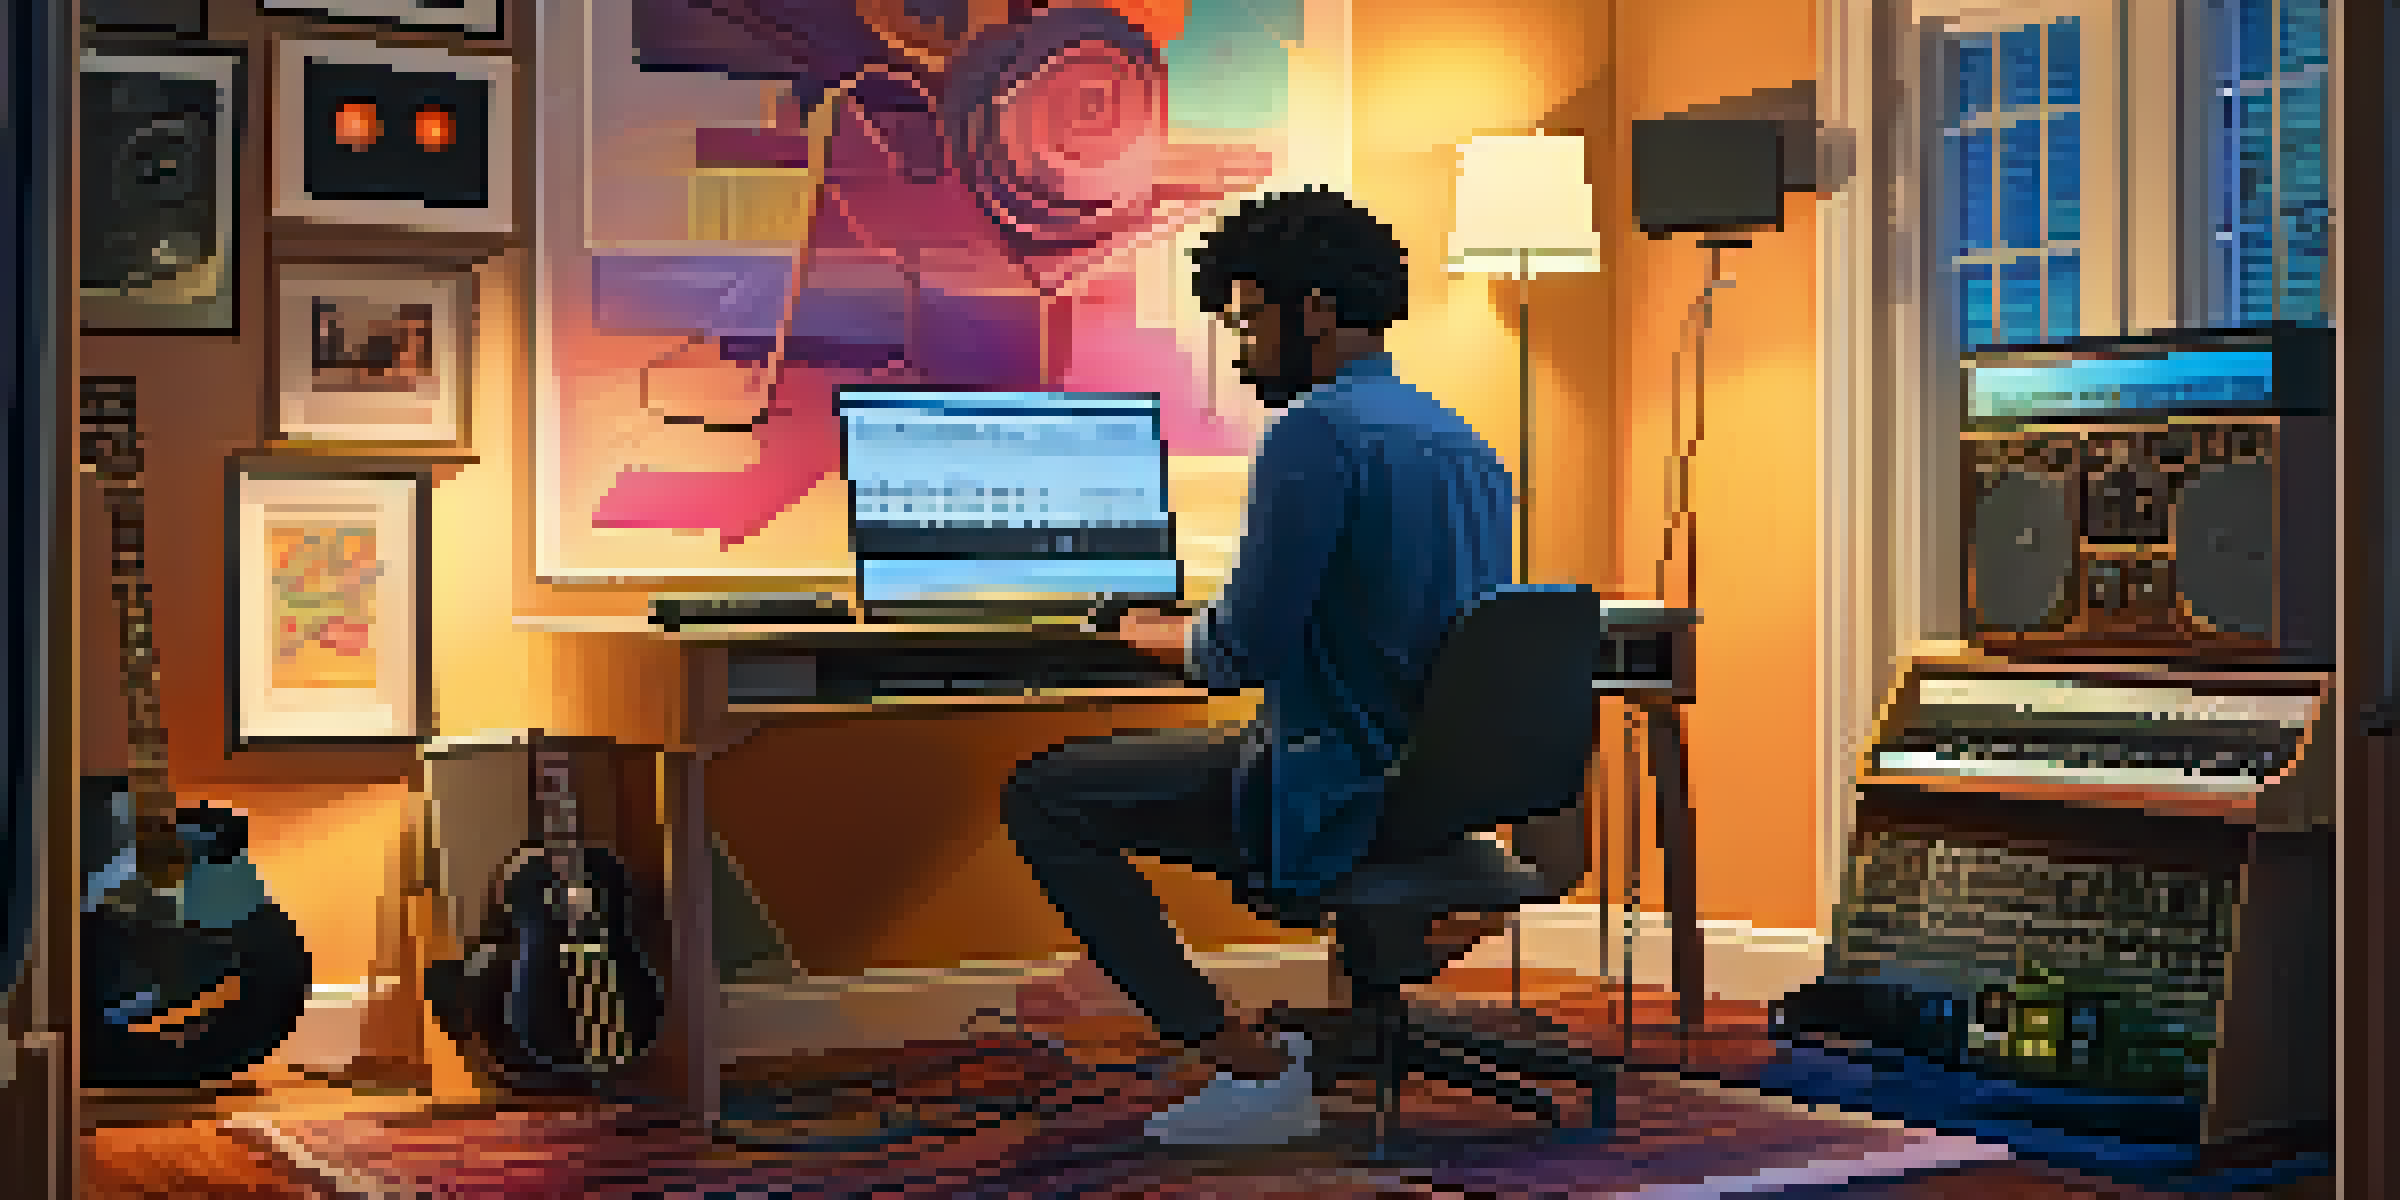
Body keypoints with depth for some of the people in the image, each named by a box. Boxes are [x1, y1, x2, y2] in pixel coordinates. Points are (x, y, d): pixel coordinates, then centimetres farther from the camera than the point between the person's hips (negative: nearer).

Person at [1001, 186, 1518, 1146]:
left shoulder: (1317, 434, -17)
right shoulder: (1459, 437, 10)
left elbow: (1243, 648, -18)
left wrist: (1157, 634, 1)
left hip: (1343, 800, -10)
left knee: (1039, 797, -2)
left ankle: (1252, 1067, -7)